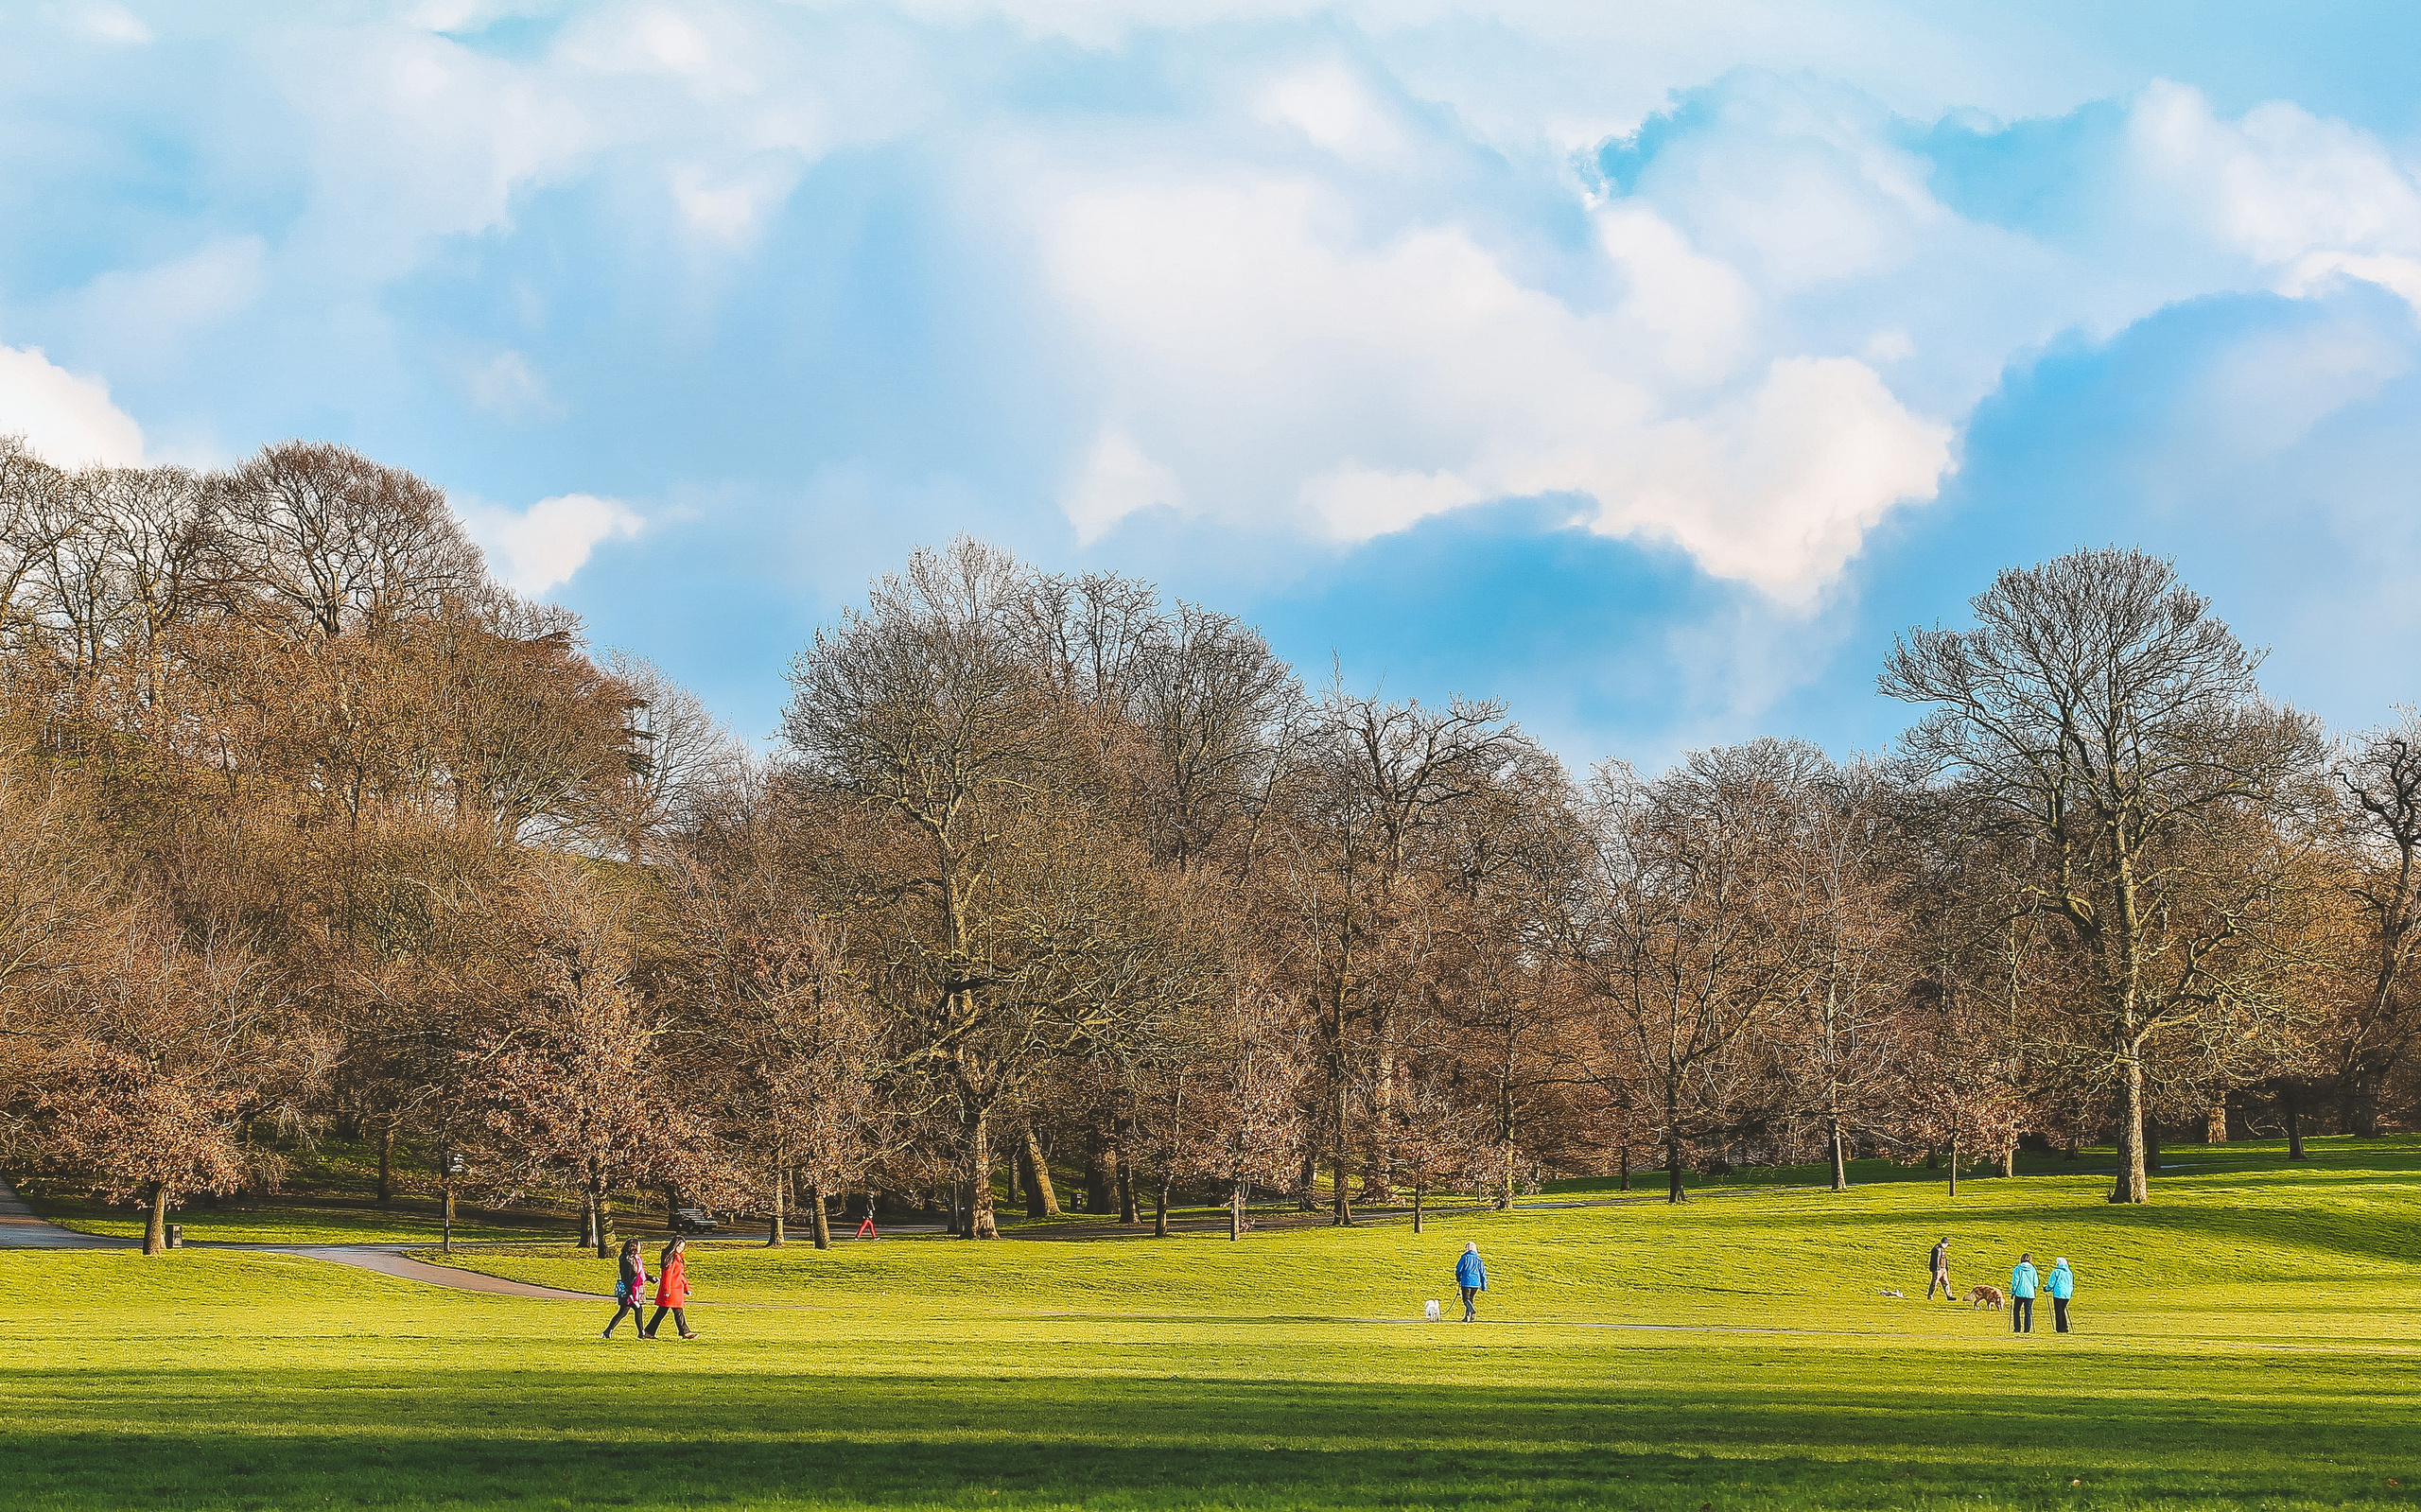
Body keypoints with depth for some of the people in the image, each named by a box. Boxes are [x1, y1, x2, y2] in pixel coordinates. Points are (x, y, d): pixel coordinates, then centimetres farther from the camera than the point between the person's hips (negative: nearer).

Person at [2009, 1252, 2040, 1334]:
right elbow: (2036, 1283, 5)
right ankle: (2027, 1329, 1)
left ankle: (2017, 1328, 1)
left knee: (2016, 1311, 10)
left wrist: (2012, 1292, 3)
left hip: (2019, 1293, -2)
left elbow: (2015, 1282, -5)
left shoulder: (2018, 1269, -3)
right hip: (2030, 1293, 2)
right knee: (2028, 1312, 6)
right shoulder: (2033, 1269, 2)